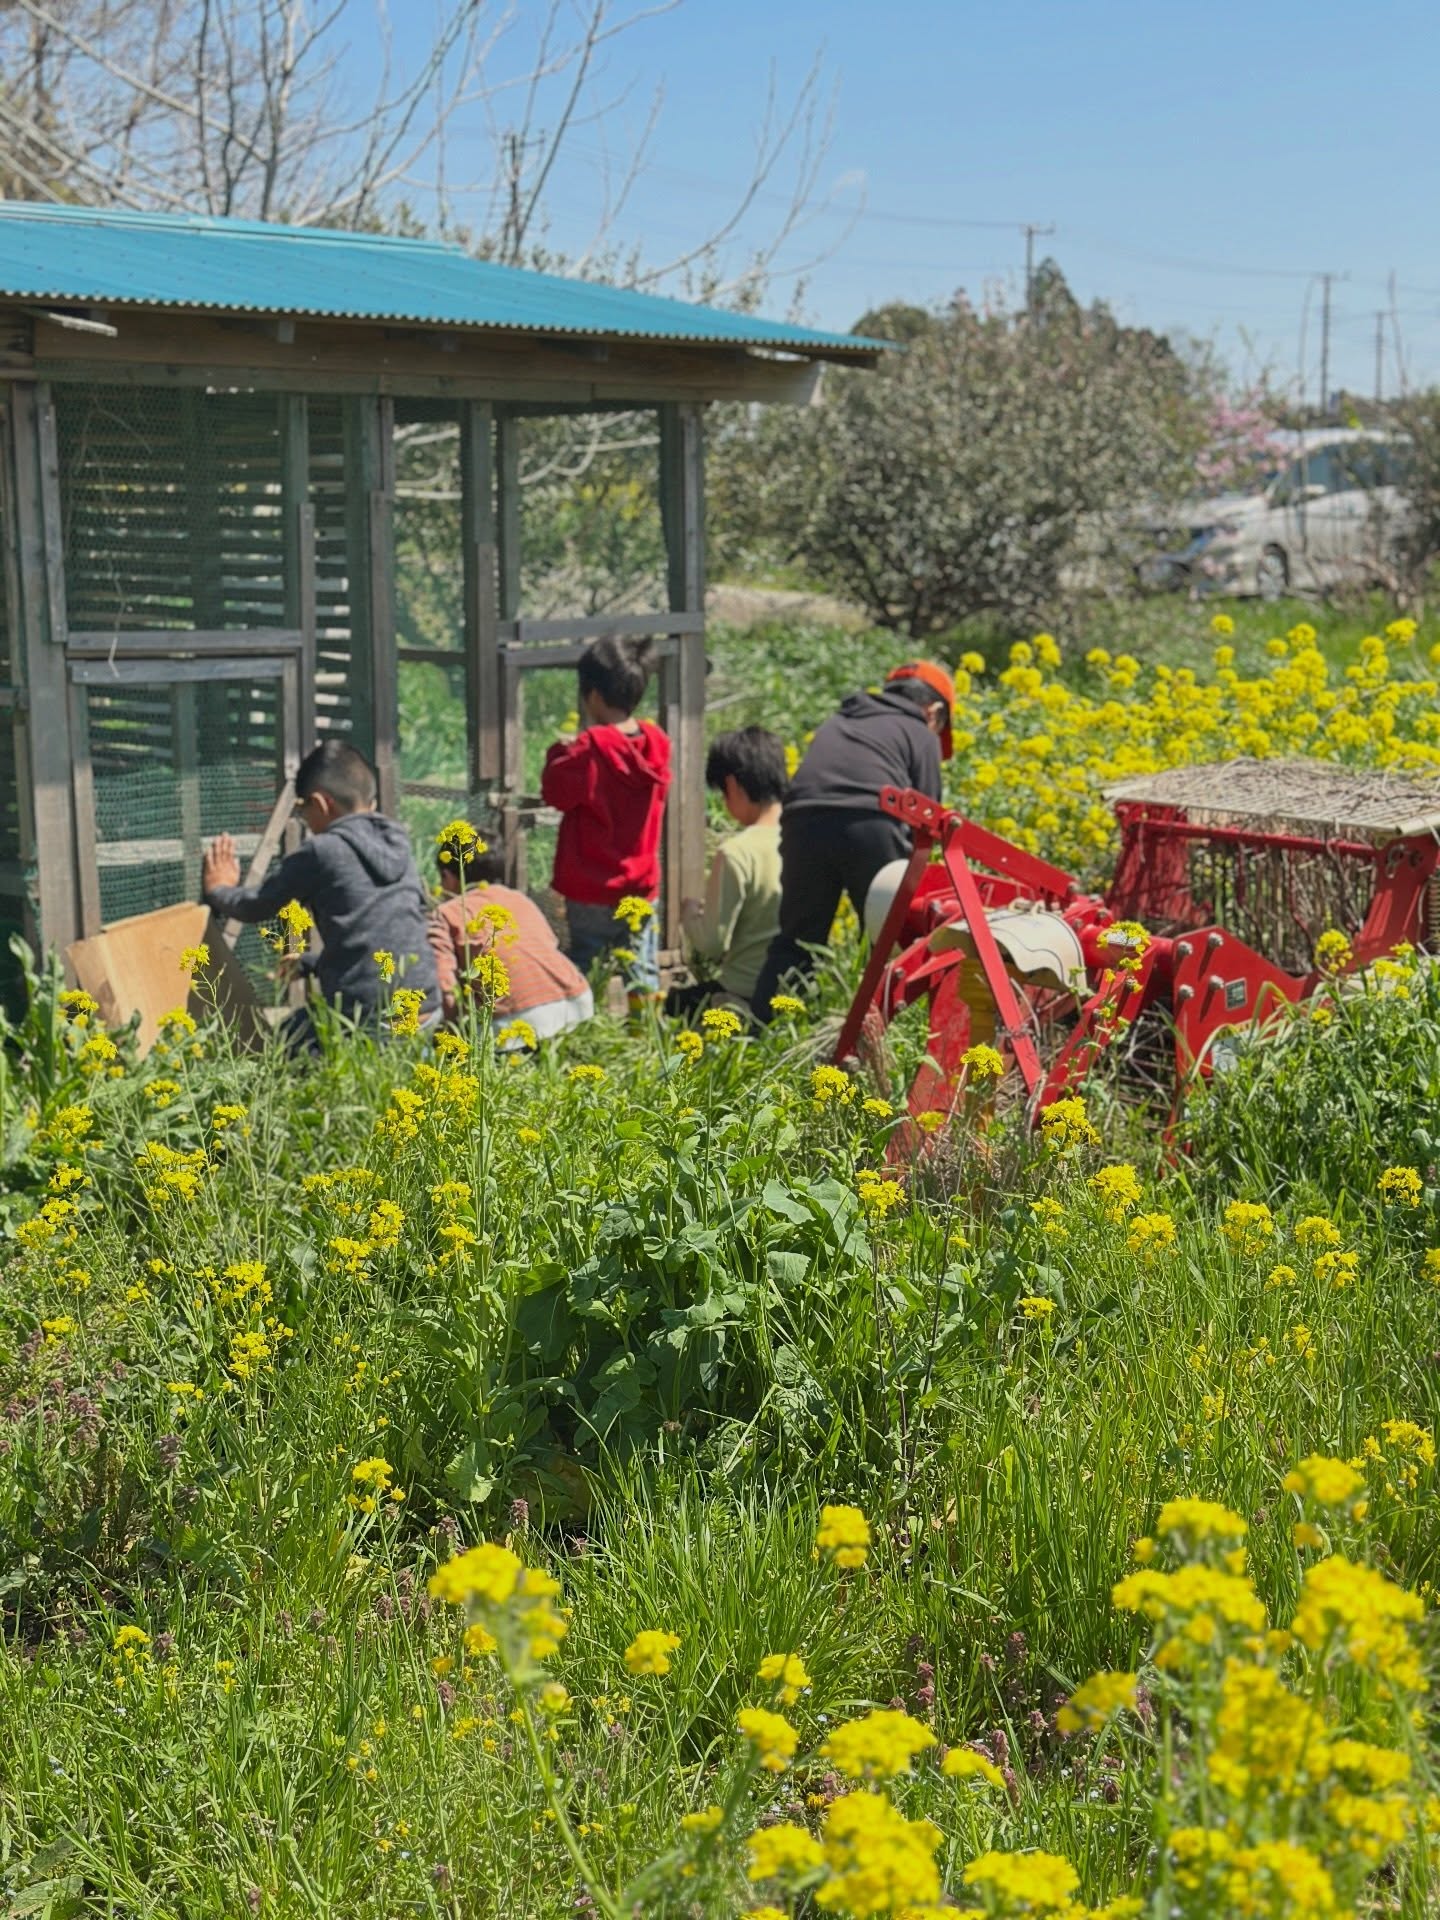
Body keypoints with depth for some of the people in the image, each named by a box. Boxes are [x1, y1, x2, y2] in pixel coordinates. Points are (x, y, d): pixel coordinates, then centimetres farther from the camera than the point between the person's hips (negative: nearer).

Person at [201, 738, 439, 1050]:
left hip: (366, 1017, -6)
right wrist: (314, 966, 32)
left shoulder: (321, 852, -8)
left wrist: (218, 890, 28)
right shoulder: (399, 843, 11)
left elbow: (254, 906, 4)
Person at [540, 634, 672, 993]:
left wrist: (560, 752, 5)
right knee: (642, 977, 12)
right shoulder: (656, 743, 1)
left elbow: (556, 792, -11)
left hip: (592, 893, -5)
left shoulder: (590, 750, -18)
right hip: (642, 886, 5)